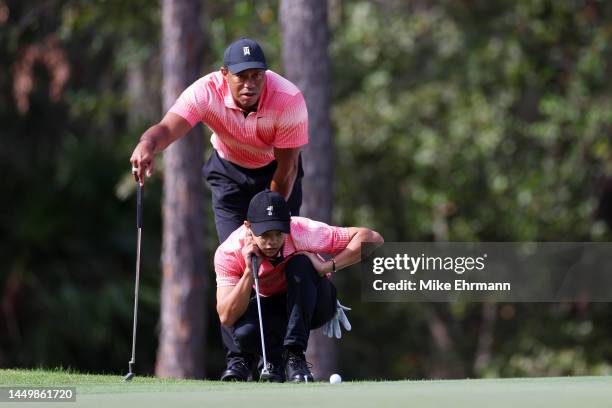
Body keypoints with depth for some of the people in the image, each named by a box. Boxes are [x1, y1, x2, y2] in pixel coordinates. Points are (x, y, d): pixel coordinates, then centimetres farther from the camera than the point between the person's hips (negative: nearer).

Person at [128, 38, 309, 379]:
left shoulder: (289, 100, -33)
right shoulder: (207, 92, -32)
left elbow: (285, 170, -24)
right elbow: (169, 127, -49)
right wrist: (148, 144, -72)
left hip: (276, 173, -1)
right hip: (229, 170, 1)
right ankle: (238, 357, -5)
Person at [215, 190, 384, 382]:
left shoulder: (303, 233, -29)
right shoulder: (228, 253, -25)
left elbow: (372, 238, -30)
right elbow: (226, 318, -31)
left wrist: (327, 266, -38)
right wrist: (249, 271, -41)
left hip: (314, 304, -1)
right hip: (273, 307, 1)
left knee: (300, 264, -33)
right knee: (242, 331, -33)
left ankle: (295, 356, -30)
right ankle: (277, 358, 1)